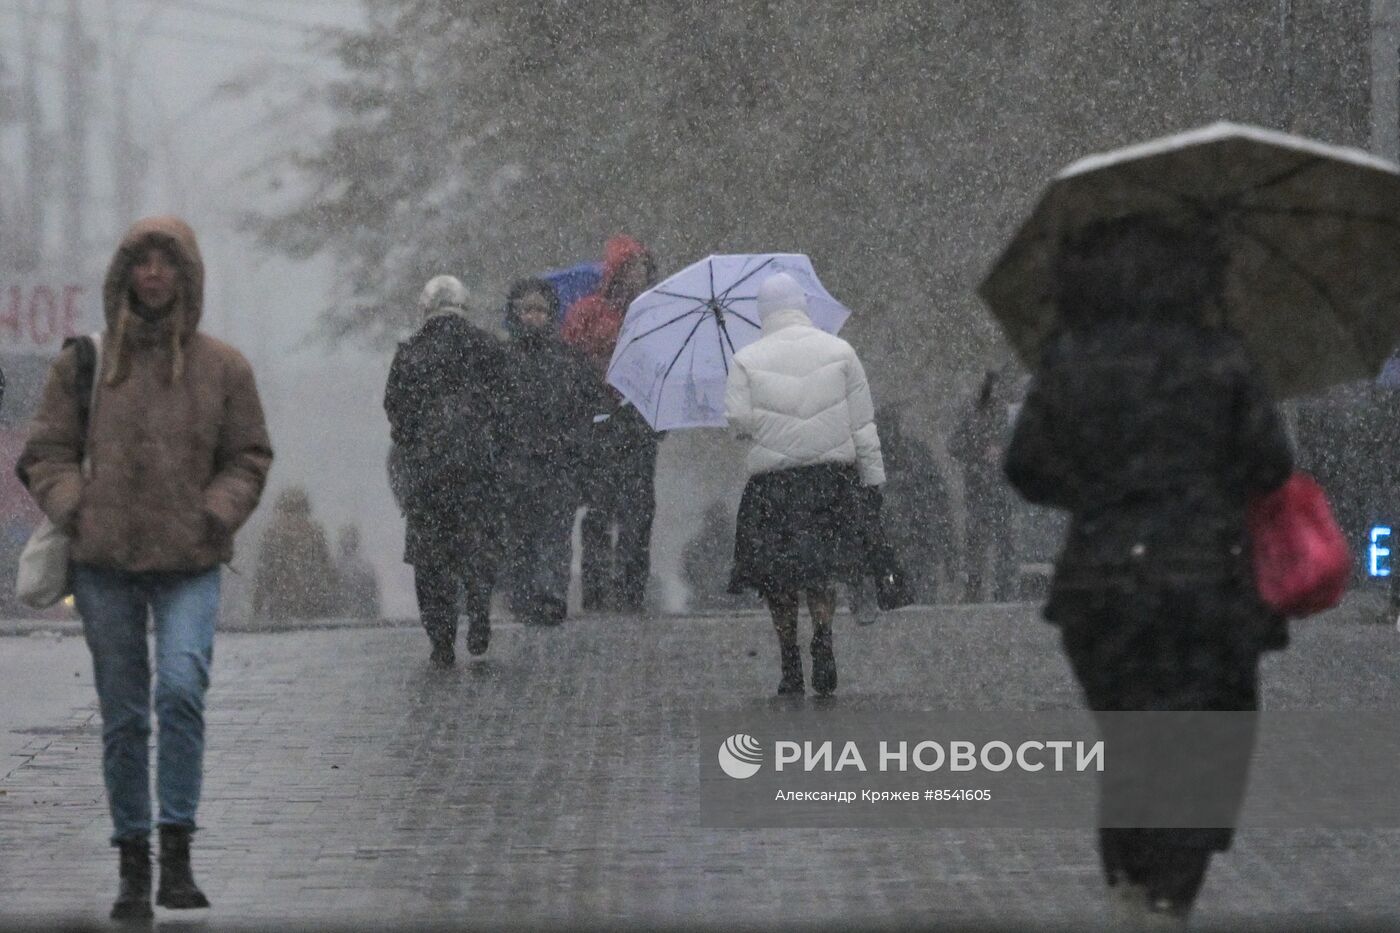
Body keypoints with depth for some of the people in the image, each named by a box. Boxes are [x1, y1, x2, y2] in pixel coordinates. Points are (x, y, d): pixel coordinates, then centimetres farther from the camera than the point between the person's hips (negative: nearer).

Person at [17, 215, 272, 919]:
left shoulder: (222, 367, 3)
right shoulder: (82, 364, 3)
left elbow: (248, 458, 10)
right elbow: (46, 452, 9)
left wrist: (218, 514, -6)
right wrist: (74, 509, -7)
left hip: (190, 566, -1)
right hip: (105, 567, 1)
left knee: (181, 689, -22)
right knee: (123, 716, 5)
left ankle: (176, 858, -17)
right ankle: (133, 867, 15)